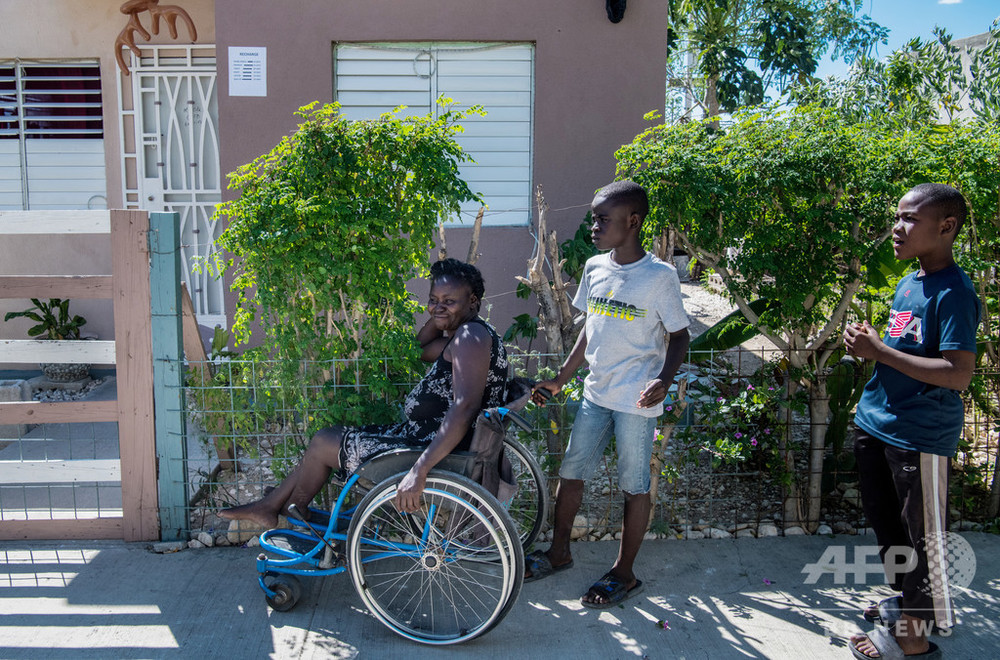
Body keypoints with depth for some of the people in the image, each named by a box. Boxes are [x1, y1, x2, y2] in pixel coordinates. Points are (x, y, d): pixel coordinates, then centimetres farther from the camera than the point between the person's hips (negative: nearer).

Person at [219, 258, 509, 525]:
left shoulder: (470, 335, -23)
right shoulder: (461, 334, 9)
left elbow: (464, 407, -35)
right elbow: (418, 350, 24)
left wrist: (418, 471, -39)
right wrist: (439, 317, 6)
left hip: (436, 451, -11)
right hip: (426, 437, 11)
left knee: (323, 442, 5)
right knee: (331, 436, 20)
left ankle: (288, 519, 30)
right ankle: (269, 506, 31)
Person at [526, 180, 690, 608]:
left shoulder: (659, 276, -12)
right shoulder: (594, 268, 5)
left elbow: (679, 336, -5)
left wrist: (663, 380, -22)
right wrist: (560, 380, 15)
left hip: (637, 400, -6)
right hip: (596, 392, 6)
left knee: (634, 485, 5)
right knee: (571, 471, 12)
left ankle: (624, 573, 21)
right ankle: (559, 553, 31)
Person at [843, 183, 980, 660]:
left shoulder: (953, 292, -17)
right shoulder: (907, 284, 10)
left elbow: (957, 373, -25)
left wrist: (880, 352, -22)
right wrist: (868, 345, 1)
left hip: (920, 436, -9)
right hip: (876, 424, 9)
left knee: (921, 537, 4)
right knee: (886, 524, 21)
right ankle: (906, 600, 41)